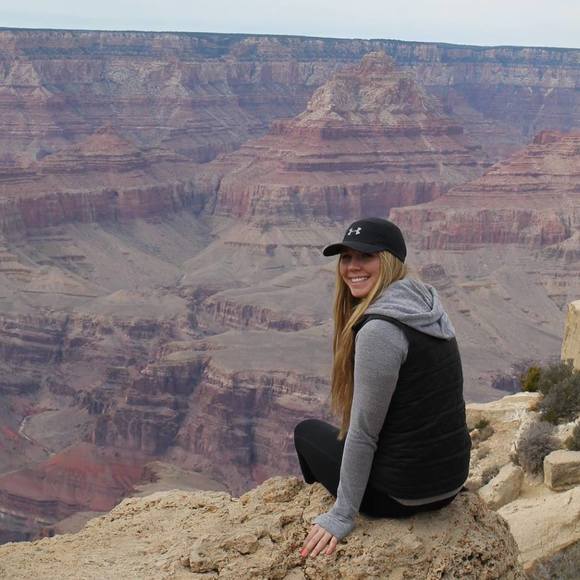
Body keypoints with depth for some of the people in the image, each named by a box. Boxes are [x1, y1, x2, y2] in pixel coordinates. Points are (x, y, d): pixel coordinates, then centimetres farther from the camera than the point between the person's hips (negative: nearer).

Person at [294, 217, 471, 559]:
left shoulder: (380, 329, -23)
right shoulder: (426, 308, 4)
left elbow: (363, 432, -20)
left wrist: (341, 517, -13)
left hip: (402, 494, -8)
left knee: (308, 431, 19)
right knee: (338, 431, 31)